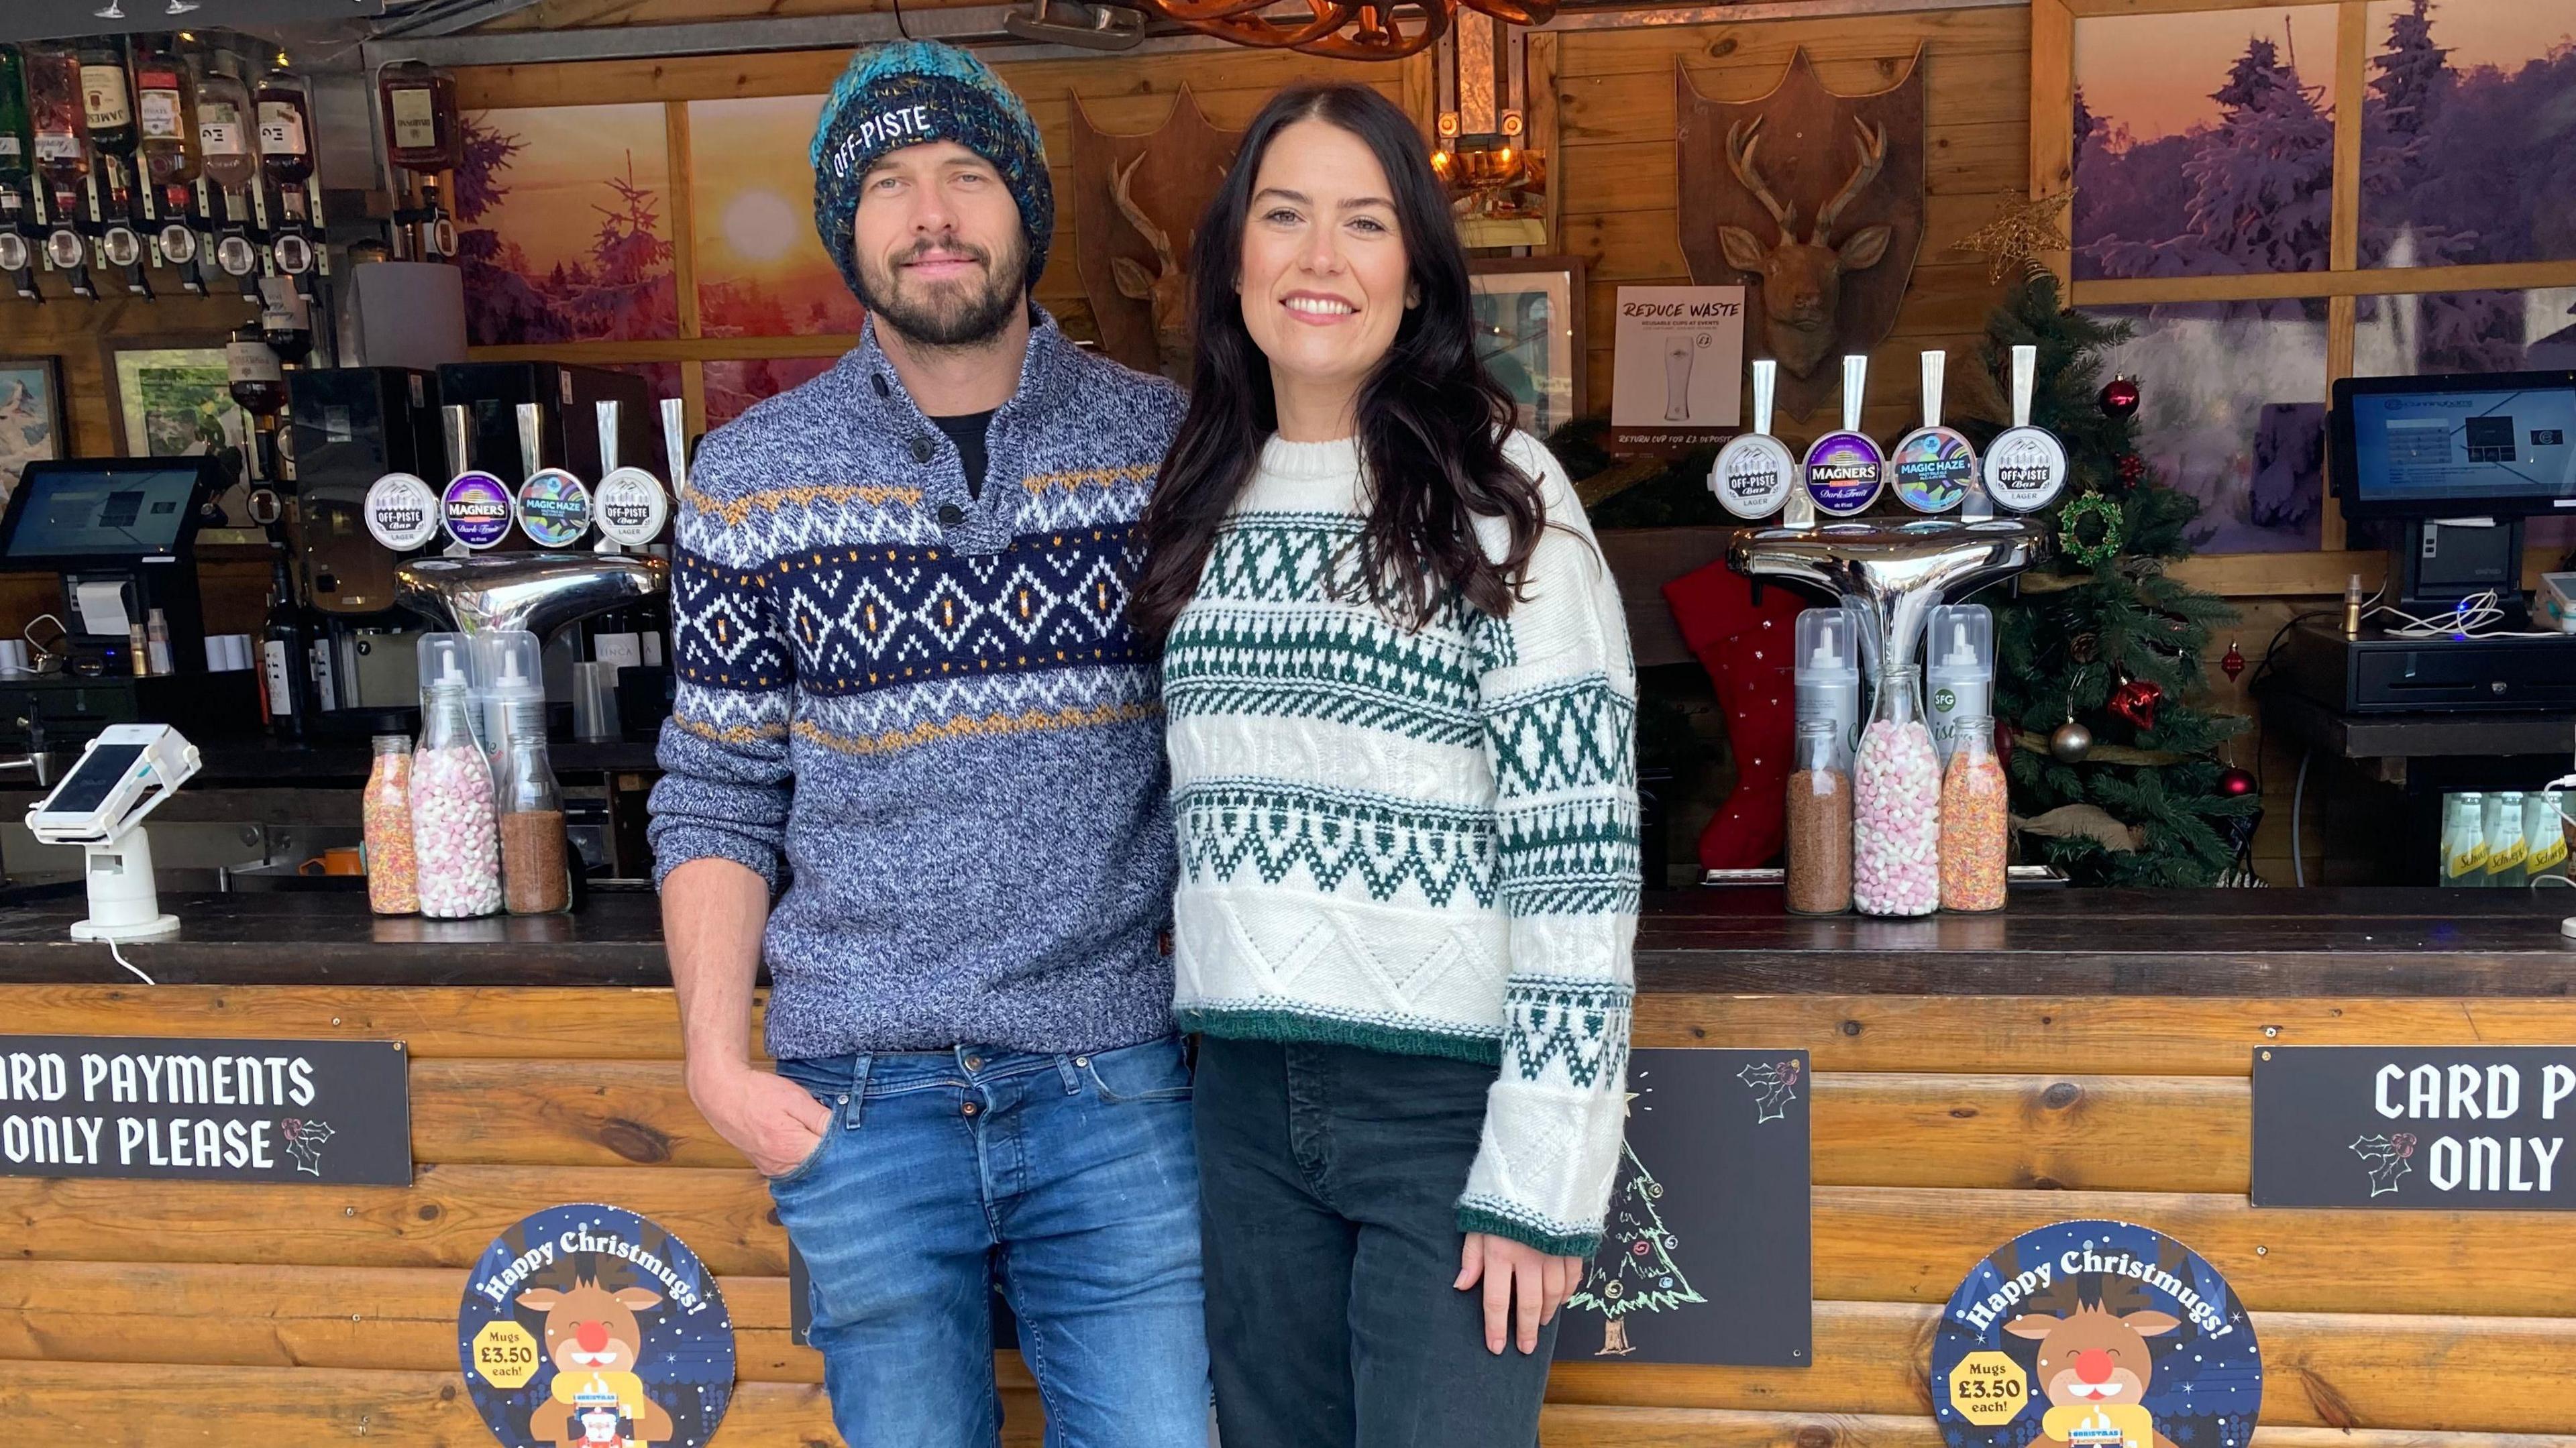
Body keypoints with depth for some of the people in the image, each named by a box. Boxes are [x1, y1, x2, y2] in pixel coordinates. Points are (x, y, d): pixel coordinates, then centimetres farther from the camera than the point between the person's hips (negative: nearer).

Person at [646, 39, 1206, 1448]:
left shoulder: (1165, 441, 0)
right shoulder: (751, 478, 2)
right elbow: (717, 800, 5)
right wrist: (717, 1059, -3)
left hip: (1115, 1079, 0)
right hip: (858, 1092, 1)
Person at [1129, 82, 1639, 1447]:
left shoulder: (1496, 494, -8)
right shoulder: (1202, 502, 8)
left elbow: (1579, 854, -12)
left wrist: (1541, 1169, -14)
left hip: (1452, 1097, -5)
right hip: (1245, 1097, 5)